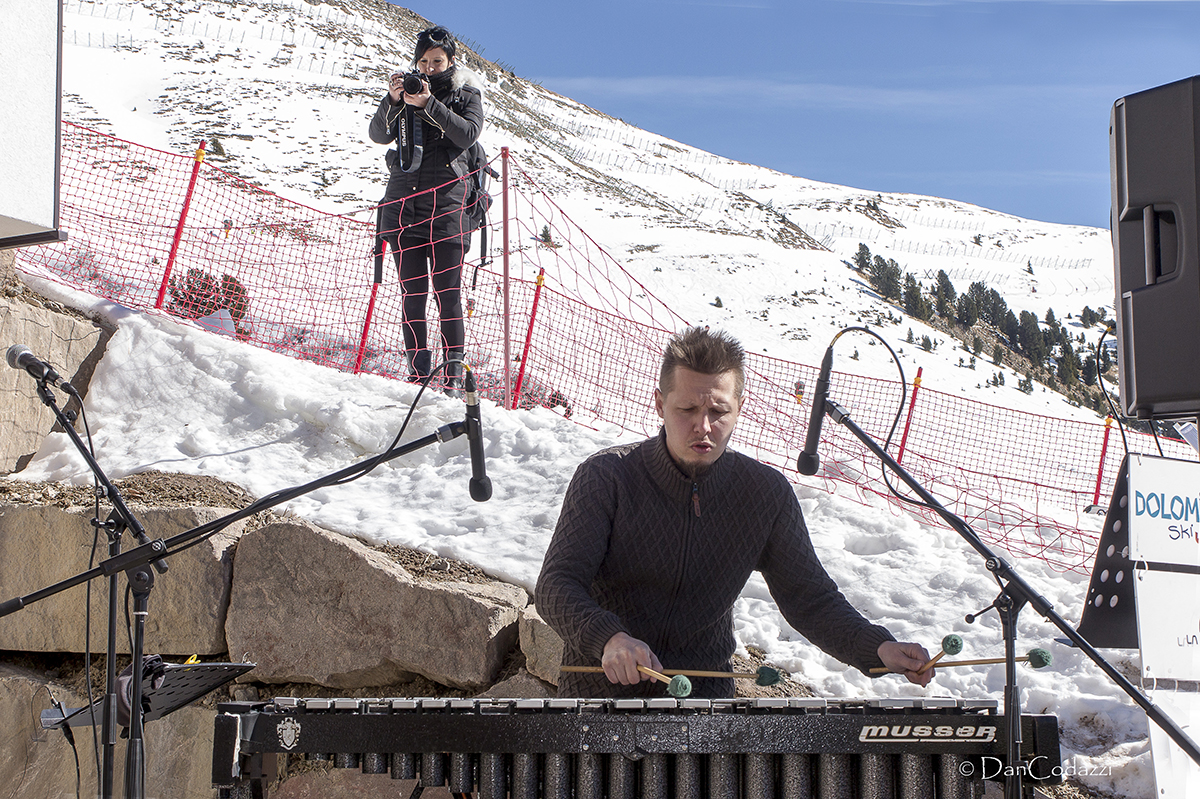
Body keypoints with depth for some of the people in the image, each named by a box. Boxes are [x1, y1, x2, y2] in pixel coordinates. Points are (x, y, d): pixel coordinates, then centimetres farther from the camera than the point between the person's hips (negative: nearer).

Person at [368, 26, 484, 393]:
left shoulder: (466, 94, 8)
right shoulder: (408, 91, 15)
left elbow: (467, 133, -10)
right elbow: (379, 135, 2)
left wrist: (429, 105, -20)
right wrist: (393, 101, -15)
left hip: (447, 204, -3)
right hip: (403, 203, 3)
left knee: (447, 291, -8)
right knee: (412, 291, 2)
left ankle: (454, 372, -8)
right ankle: (417, 370, 5)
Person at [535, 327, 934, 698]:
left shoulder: (767, 494, -5)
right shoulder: (606, 478, -13)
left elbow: (809, 598, -1)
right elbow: (557, 586, -18)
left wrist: (878, 648, -20)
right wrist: (607, 637, -40)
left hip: (702, 687, 2)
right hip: (602, 684, -2)